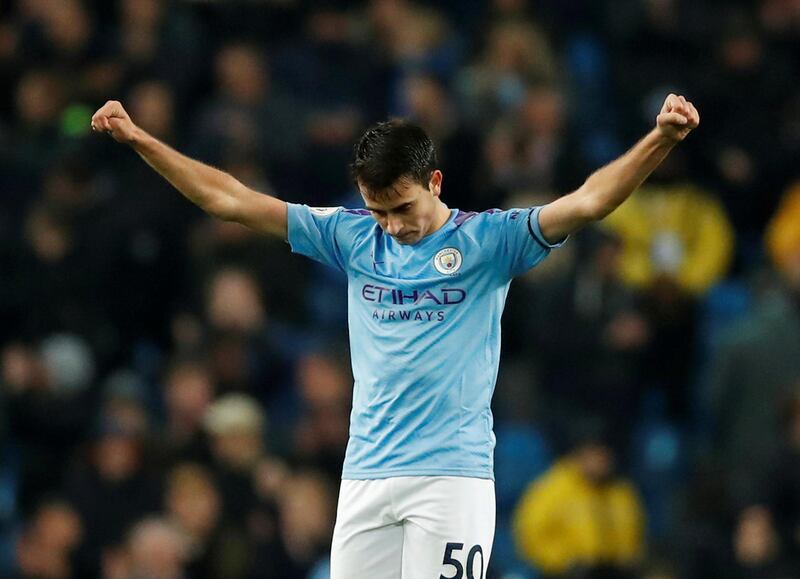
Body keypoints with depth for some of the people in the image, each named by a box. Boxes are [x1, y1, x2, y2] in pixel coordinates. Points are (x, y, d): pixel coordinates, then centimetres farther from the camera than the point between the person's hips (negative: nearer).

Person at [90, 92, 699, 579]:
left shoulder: (487, 240, -2)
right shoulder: (353, 236, 9)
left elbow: (587, 202, -14)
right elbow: (229, 200, 11)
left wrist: (661, 139, -30)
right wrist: (138, 139, 7)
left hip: (454, 475, -4)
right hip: (367, 473, 4)